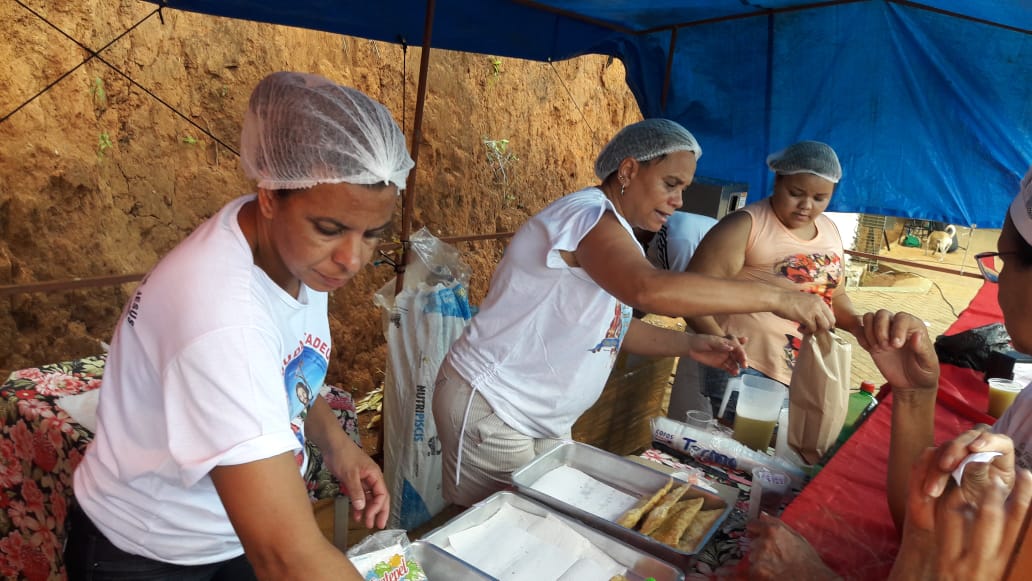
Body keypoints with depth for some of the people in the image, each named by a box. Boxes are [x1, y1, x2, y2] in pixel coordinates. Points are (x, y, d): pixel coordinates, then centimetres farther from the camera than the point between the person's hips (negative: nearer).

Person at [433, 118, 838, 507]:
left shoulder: (617, 233, 10)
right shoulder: (588, 213, -21)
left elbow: (610, 325, 14)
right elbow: (650, 290, -39)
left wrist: (688, 345, 1)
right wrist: (775, 298, -31)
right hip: (490, 408, -9)